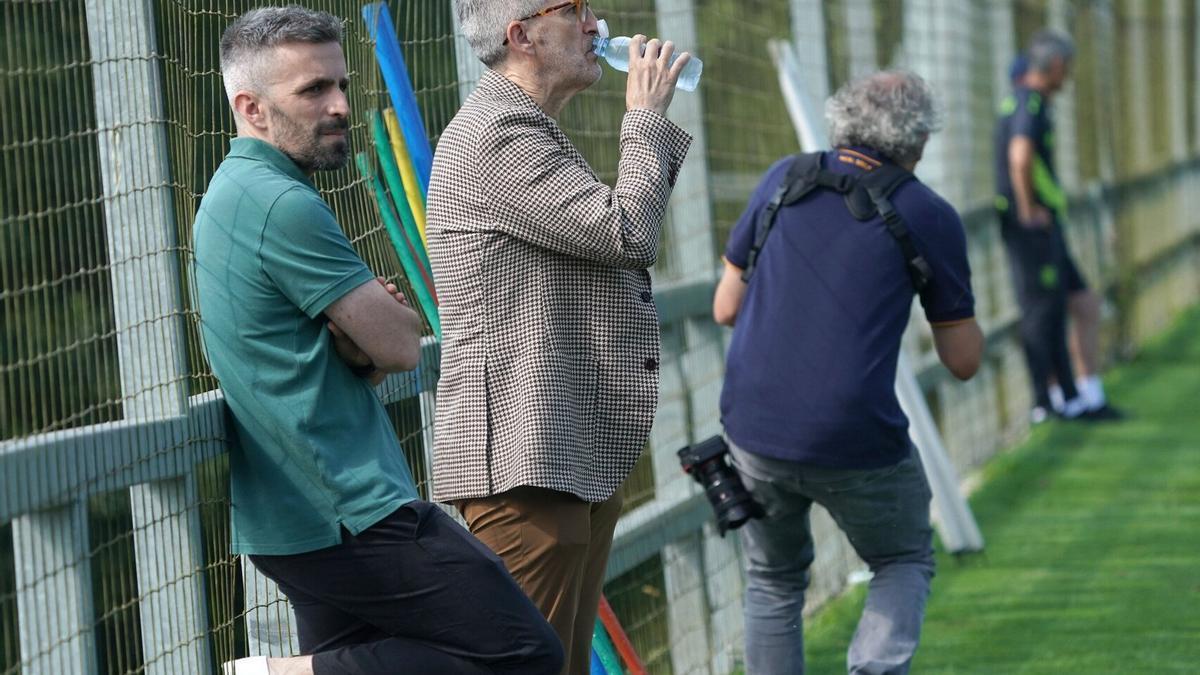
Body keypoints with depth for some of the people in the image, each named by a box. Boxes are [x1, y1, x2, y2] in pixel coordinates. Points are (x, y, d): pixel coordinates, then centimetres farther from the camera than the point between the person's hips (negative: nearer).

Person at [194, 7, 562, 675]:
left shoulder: (233, 193, 17)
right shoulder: (283, 205, -16)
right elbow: (400, 344, -12)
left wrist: (372, 324, -2)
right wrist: (386, 317, 7)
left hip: (285, 517, 10)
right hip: (353, 516, -10)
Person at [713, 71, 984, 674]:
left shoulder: (784, 180, 7)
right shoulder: (930, 217, 0)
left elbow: (726, 308, 12)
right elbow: (964, 360, 6)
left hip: (754, 427, 3)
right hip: (857, 445, -3)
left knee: (775, 578, 25)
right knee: (905, 563, 22)